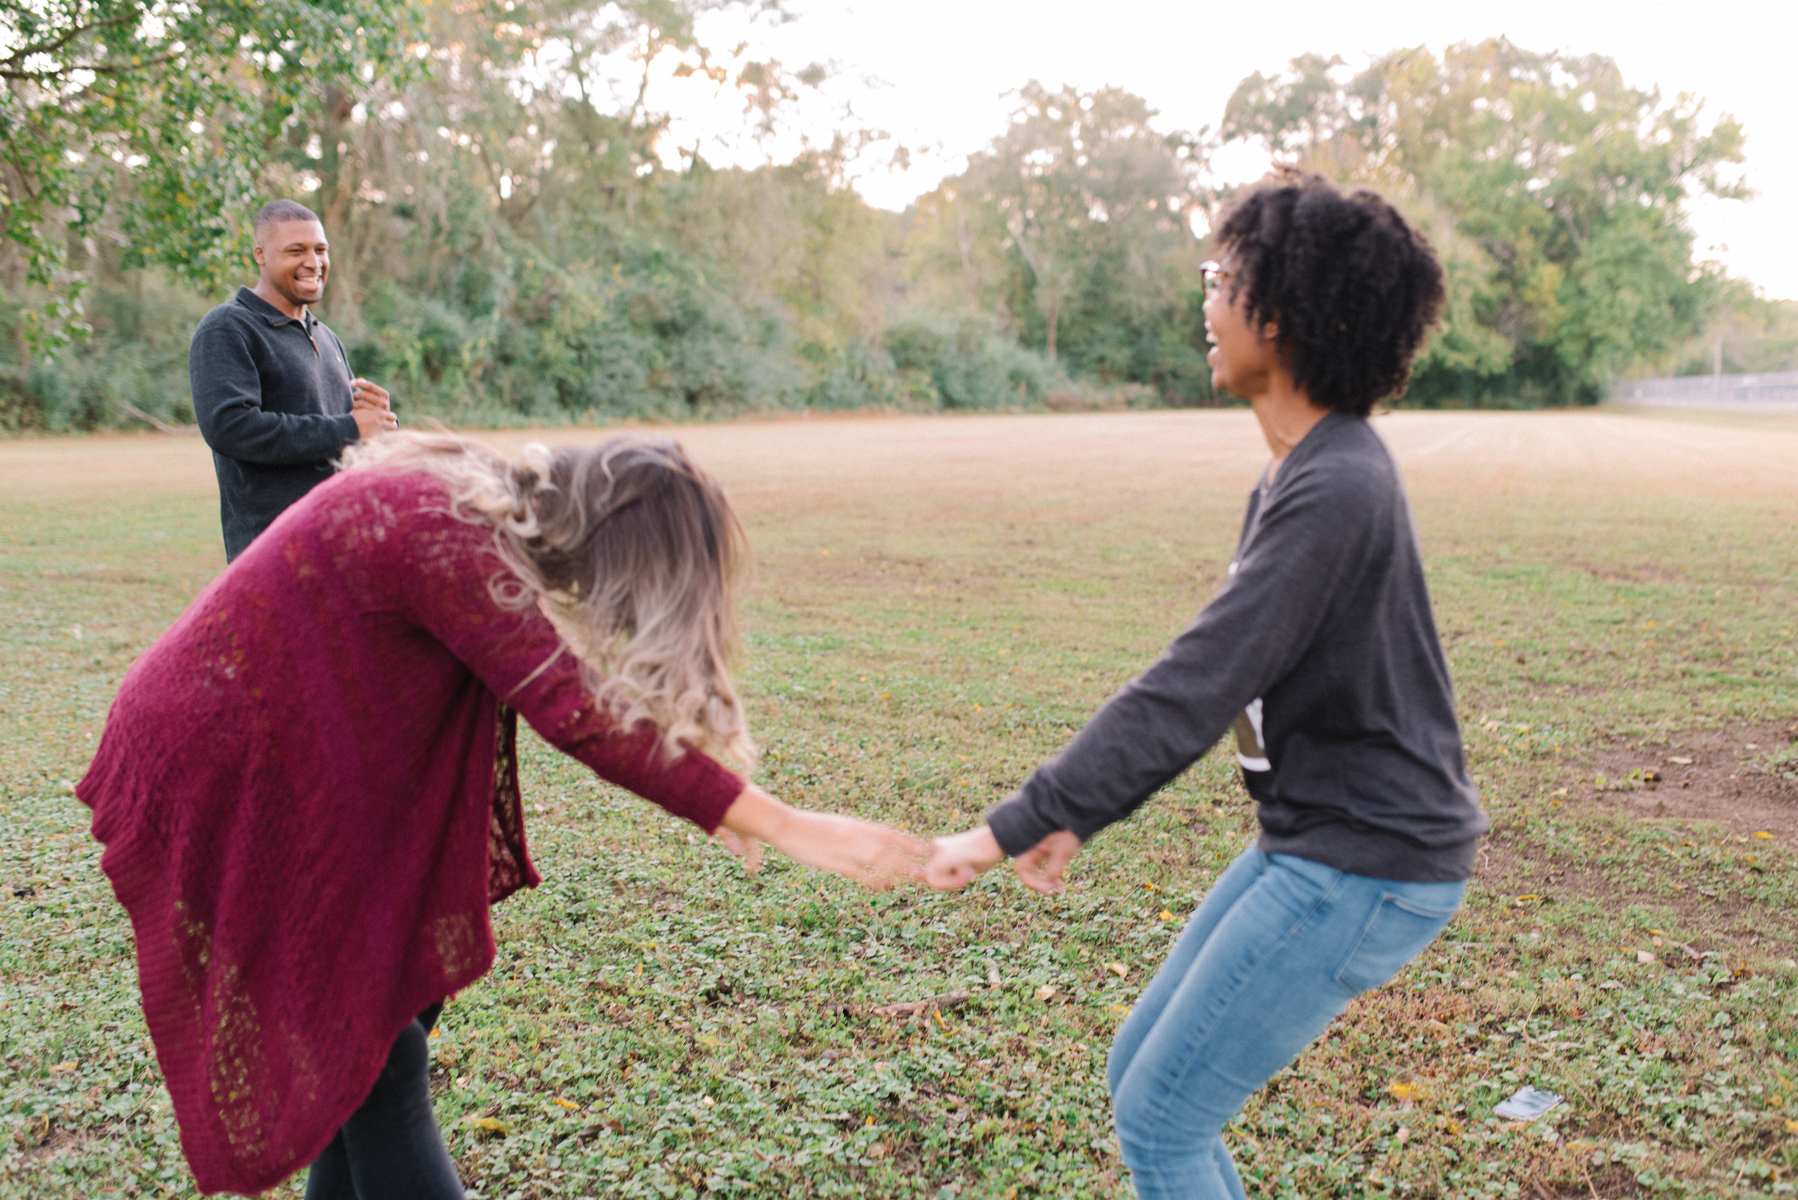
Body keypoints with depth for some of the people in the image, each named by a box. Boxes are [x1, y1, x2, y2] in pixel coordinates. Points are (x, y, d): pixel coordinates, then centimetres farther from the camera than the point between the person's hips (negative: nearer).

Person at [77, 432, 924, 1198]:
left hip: (288, 761, 9)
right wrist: (784, 827, -34)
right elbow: (579, 716, -34)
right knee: (374, 1047, -3)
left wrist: (713, 798, 2)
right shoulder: (444, 539, -29)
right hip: (227, 778, -9)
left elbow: (553, 679, 7)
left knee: (401, 992, 14)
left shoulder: (481, 507, -1)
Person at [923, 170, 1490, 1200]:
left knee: (1161, 1117, 0)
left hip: (1367, 865, -9)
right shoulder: (1301, 471, 9)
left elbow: (1191, 692, -27)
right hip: (1315, 840, 9)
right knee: (1140, 1075, 16)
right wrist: (1079, 817, 9)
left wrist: (1013, 828, -22)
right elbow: (1213, 680, 12)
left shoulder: (1336, 490, -24)